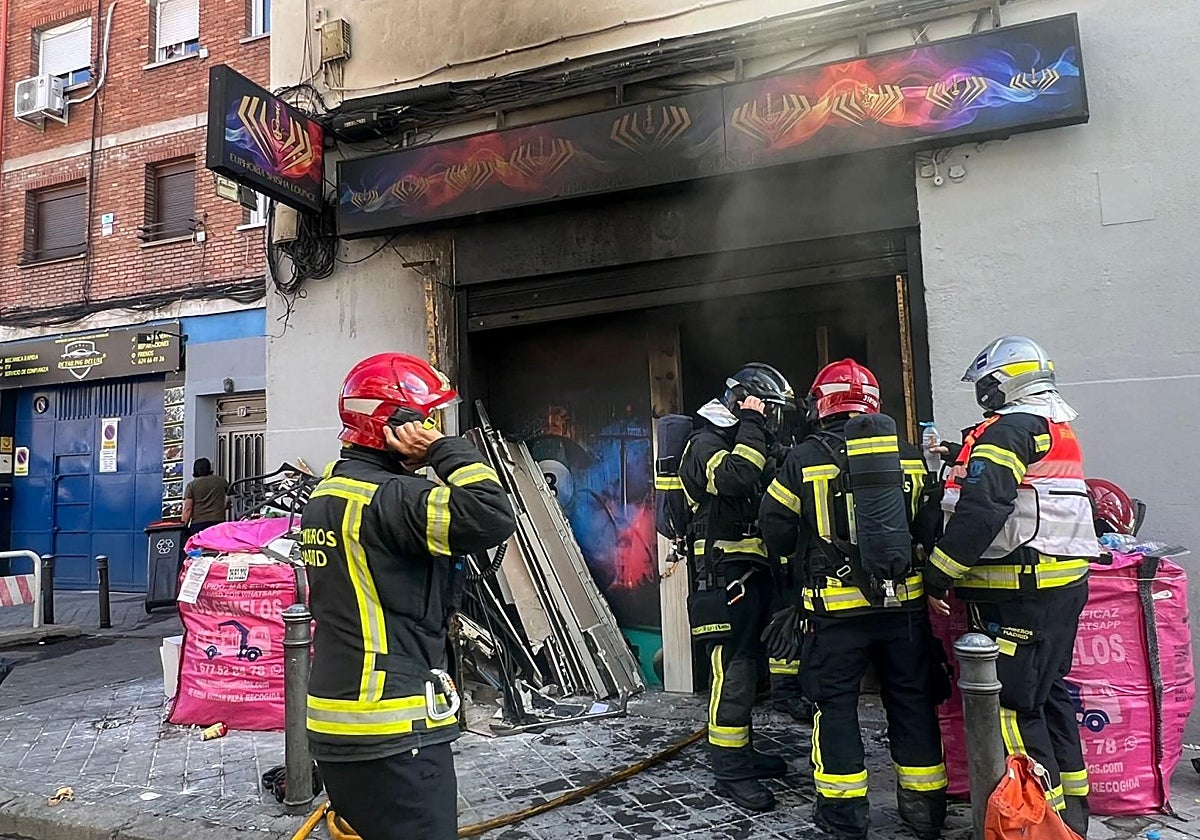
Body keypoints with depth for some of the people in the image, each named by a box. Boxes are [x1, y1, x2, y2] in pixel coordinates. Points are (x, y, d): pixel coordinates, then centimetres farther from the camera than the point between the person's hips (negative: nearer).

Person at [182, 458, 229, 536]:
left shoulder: (191, 485, 6)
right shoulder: (221, 481, 11)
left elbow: (188, 508, 0)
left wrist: (184, 527, 3)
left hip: (198, 524, -1)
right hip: (218, 521, 1)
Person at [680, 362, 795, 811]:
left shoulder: (745, 443, 22)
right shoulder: (707, 444, -8)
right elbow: (738, 479, -30)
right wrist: (751, 425, -19)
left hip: (754, 575, 10)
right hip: (726, 576, -10)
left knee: (748, 669, 17)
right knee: (733, 674, -7)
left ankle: (742, 751, 29)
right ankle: (731, 773, 2)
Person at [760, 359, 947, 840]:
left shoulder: (803, 459, -7)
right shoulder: (909, 457, 2)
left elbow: (775, 533, -3)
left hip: (837, 606, -3)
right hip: (904, 602, 3)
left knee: (836, 705, 10)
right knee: (912, 701, 16)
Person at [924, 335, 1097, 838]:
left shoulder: (1008, 430, -15)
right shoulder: (1060, 428, 16)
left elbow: (979, 512, -25)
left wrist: (938, 576, -18)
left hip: (1020, 593, -10)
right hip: (1065, 582, 10)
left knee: (1010, 705, -2)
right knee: (1048, 693, 19)